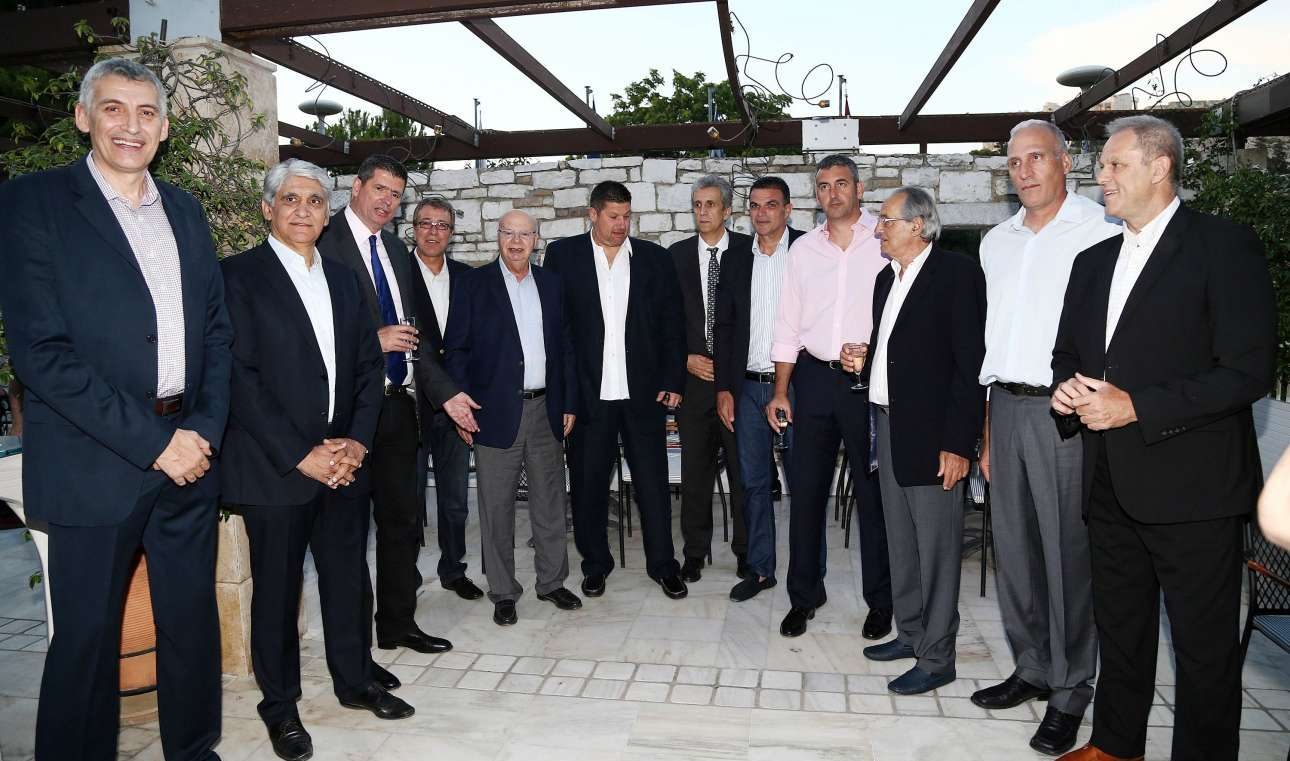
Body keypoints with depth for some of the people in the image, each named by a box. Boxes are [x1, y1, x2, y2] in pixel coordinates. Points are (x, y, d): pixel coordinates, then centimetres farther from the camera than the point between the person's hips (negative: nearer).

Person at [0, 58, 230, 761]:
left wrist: (205, 430, -2)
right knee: (87, 638, 7)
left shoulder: (184, 210, 12)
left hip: (189, 452, 5)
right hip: (96, 465, -4)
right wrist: (153, 441, -15)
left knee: (193, 623, 14)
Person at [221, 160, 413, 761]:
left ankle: (355, 681, 33)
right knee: (276, 589, 8)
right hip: (274, 467, -5)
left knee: (349, 579, 14)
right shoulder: (238, 275, -5)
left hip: (344, 460, 5)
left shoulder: (343, 279, 12)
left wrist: (357, 442, -3)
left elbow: (368, 365, 10)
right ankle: (280, 705, 26)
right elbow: (240, 377, -12)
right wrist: (301, 457, -15)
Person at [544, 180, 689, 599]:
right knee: (588, 482, 9)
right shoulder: (563, 255, 3)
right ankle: (595, 562, 26)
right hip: (587, 392, -1)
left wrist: (673, 381, 0)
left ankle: (663, 563, 21)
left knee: (653, 481, 6)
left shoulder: (655, 258, 7)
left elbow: (672, 324, 7)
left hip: (643, 391, 1)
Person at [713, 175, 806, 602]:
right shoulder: (735, 258, 10)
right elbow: (723, 325, 10)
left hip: (797, 385, -4)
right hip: (748, 388, 4)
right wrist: (724, 387, 4)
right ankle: (760, 568, 23)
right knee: (753, 482, 10)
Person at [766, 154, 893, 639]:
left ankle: (880, 600, 21)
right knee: (806, 489, 7)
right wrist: (780, 392, 7)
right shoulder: (804, 249, 10)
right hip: (816, 377, 3)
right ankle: (804, 595, 21)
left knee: (874, 491, 6)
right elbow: (788, 325, 10)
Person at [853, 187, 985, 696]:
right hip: (889, 425, 8)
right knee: (901, 541, 17)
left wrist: (959, 443, -18)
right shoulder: (887, 278, 15)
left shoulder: (958, 273, -10)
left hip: (932, 434, -8)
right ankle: (910, 632, 32)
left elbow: (971, 363, -15)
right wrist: (862, 364, 1)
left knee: (936, 547, 0)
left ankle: (936, 658, 12)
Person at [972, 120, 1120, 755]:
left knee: (1068, 554, 1)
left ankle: (1071, 693, 16)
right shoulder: (996, 241, 15)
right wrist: (987, 422, 15)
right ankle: (1032, 670, 28)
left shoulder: (1100, 233, -4)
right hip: (1006, 408, 6)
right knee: (1014, 547, 12)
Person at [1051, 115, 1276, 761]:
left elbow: (1249, 370, -15)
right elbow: (1068, 353, 20)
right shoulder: (1094, 261, 13)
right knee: (1119, 629, 20)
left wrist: (1137, 408, -19)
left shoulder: (1224, 247, -8)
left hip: (1191, 486, -7)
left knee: (1204, 646, 6)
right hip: (1112, 484, 7)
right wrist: (1067, 389, -2)